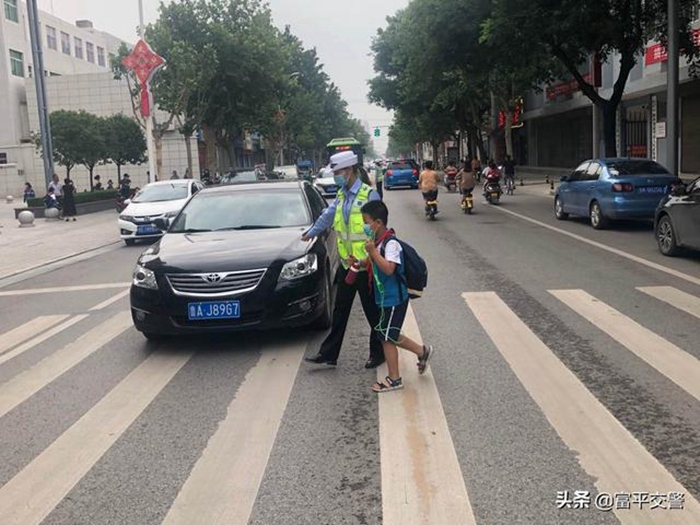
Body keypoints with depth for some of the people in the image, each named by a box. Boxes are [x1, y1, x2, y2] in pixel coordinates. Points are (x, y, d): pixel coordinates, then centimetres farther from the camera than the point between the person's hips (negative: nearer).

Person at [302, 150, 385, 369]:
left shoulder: (369, 195, -14)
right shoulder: (341, 195, 9)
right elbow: (328, 216, 25)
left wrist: (368, 259, -21)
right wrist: (311, 233, 38)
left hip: (366, 266, -7)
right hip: (346, 264, 7)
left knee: (373, 312, 6)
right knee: (340, 312, 13)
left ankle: (378, 353, 20)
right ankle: (328, 353, 20)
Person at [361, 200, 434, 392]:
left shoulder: (391, 243, -21)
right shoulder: (378, 241, 7)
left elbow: (388, 268, -32)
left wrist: (372, 251, -31)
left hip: (394, 299, -9)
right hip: (386, 297, 9)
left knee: (387, 338, 1)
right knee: (390, 336, 18)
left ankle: (394, 380, 13)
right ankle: (422, 351, 33)